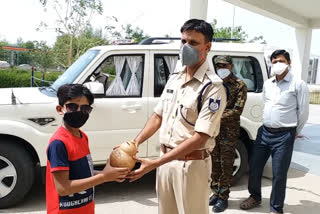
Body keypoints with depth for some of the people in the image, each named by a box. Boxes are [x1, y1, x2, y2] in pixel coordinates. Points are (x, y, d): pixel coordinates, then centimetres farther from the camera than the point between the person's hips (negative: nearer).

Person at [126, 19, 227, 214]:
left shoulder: (213, 86, -18)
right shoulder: (175, 77, 5)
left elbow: (199, 138, -24)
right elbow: (158, 116, 12)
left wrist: (154, 163, -26)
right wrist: (134, 143, -2)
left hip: (192, 164, -6)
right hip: (166, 159, 7)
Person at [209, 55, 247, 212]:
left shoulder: (239, 85, -4)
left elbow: (237, 110, -11)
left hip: (229, 131, -4)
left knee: (226, 165, 3)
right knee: (214, 164, 12)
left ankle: (223, 198, 15)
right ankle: (216, 193, 27)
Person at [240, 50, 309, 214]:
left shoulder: (298, 85, -8)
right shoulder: (267, 84, 10)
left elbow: (303, 112, -3)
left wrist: (295, 133, 5)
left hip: (284, 136, -5)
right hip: (264, 132, 6)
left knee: (279, 174, 2)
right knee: (254, 167, 13)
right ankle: (255, 197, 36)